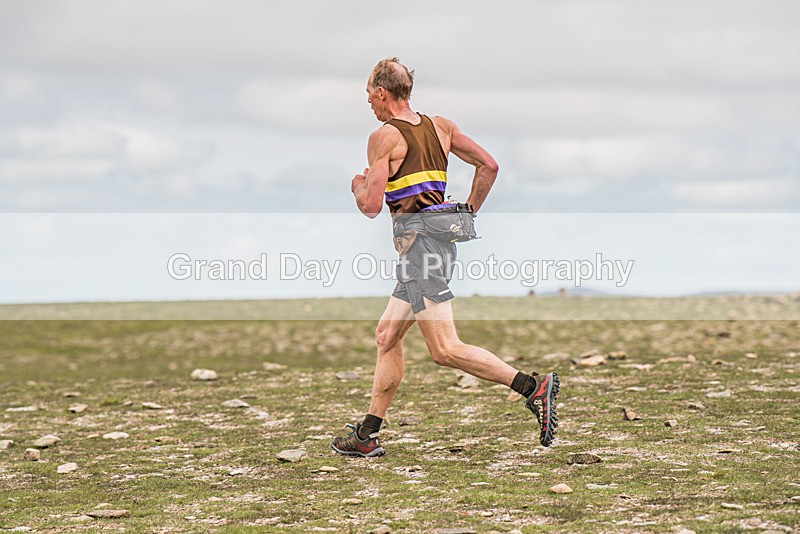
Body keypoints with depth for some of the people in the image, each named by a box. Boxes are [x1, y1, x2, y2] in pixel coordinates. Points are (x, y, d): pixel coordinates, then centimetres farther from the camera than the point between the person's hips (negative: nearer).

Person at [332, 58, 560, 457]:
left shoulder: (384, 136, -8)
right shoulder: (440, 127, 13)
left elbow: (371, 207, -12)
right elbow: (488, 165, 13)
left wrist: (357, 186, 9)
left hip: (418, 241, -9)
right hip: (442, 237, 9)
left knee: (445, 350, -11)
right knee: (386, 335, 15)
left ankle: (533, 386, -21)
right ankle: (367, 435, 19)